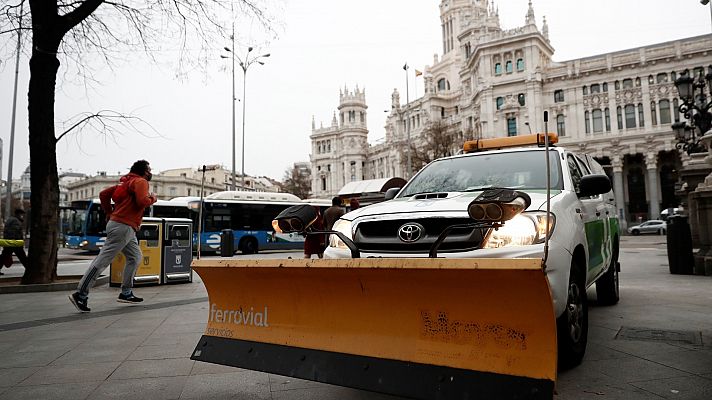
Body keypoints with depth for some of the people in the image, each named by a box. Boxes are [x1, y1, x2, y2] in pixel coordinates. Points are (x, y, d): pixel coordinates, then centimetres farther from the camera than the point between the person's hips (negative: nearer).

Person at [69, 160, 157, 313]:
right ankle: (80, 295, -7)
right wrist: (152, 198, -3)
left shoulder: (126, 181, 20)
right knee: (103, 260, -9)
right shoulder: (141, 182, -7)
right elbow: (142, 201, -23)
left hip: (127, 229, 10)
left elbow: (104, 194, 17)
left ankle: (126, 293, 19)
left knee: (135, 257, 15)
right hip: (123, 227, -10)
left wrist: (109, 213, 18)